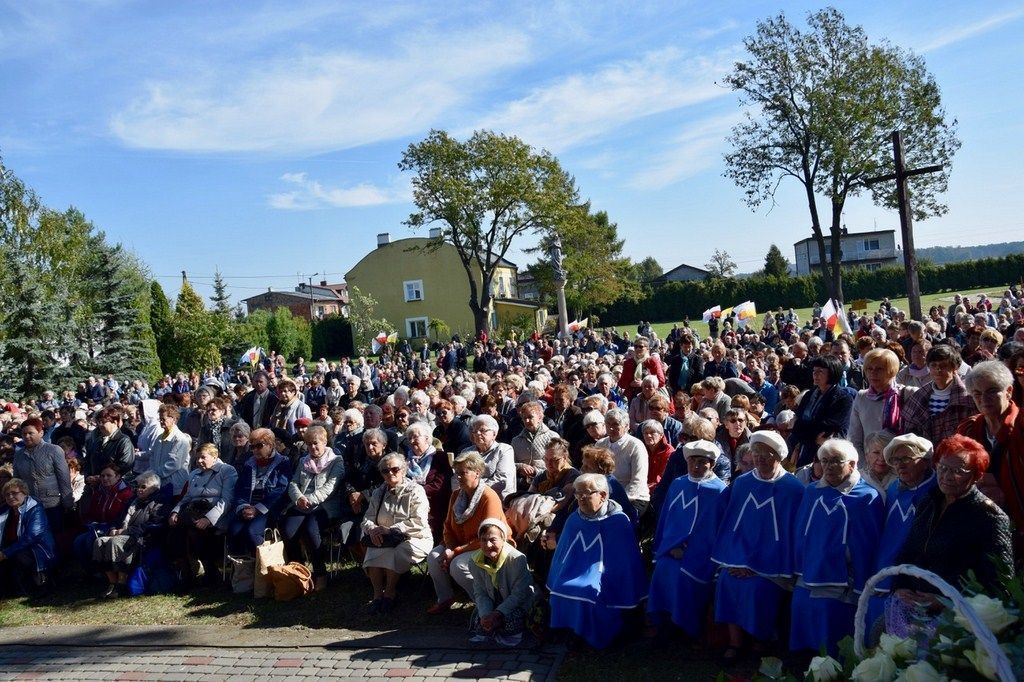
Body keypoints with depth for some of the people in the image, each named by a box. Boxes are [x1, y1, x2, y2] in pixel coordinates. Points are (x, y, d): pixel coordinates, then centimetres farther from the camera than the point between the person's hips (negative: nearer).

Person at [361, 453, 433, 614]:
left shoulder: (415, 491, -4)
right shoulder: (378, 493, 15)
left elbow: (418, 523, -15)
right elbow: (367, 518, 11)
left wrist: (391, 529, -21)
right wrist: (372, 529, -13)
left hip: (415, 539, -4)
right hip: (385, 540, 4)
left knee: (394, 554, -33)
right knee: (373, 552, -27)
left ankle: (389, 593, -14)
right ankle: (377, 594, -17)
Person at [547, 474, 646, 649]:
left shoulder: (619, 521, -9)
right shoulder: (574, 520, 5)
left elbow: (627, 562, -5)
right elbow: (561, 555, 18)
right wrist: (556, 582, 17)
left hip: (604, 574, -4)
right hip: (576, 571, 4)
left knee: (590, 591, -33)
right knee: (560, 589, -25)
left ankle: (597, 638, -11)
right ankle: (572, 630, -6)